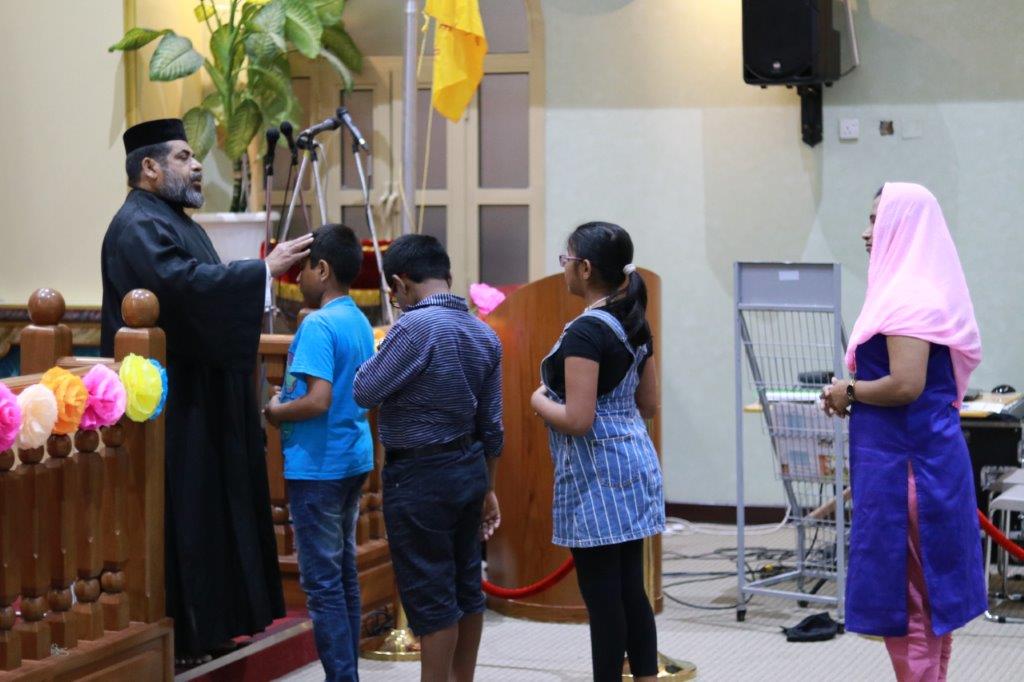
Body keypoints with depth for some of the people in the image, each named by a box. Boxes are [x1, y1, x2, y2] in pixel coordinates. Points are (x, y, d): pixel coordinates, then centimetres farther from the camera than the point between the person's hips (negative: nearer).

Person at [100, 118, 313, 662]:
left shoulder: (176, 222, 18)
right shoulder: (138, 226, -15)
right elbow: (186, 284, -31)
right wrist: (265, 269, -28)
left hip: (198, 395, 11)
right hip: (168, 400, -11)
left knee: (213, 506, 13)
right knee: (181, 512, -7)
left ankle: (209, 625, 20)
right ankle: (175, 635, -1)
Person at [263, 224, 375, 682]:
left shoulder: (318, 326, -17)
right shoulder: (360, 322, 10)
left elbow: (317, 400, -26)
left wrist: (277, 412, -8)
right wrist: (288, 407, 15)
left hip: (317, 467, -9)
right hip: (353, 459, 9)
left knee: (323, 583, -4)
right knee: (344, 574, 15)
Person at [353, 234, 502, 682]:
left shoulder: (415, 327, -19)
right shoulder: (484, 334, 5)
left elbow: (365, 392, -13)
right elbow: (491, 425, 10)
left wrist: (384, 351, 4)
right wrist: (487, 487, 19)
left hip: (419, 477, -8)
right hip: (469, 469, 8)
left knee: (430, 598, -1)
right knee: (466, 587, 15)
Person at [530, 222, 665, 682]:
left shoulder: (585, 332, -17)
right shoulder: (635, 325, 10)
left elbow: (577, 420, -21)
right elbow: (648, 406, 17)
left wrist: (539, 401, -4)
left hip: (597, 475, -9)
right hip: (635, 461, 9)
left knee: (603, 596, -2)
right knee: (631, 591, 12)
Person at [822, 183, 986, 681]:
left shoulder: (907, 296, -17)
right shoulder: (920, 290, 14)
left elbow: (905, 385, -26)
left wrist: (849, 392, -10)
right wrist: (856, 390, 12)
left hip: (905, 462, -10)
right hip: (920, 455, 10)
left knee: (903, 592, -3)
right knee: (929, 590, 15)